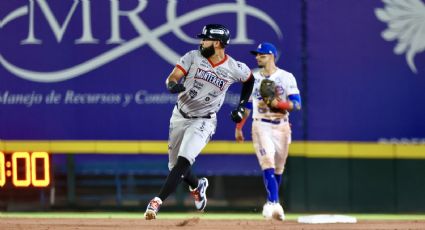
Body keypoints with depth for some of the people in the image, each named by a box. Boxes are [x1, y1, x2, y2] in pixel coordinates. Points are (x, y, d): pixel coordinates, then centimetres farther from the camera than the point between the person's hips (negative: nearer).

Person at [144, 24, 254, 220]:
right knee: (175, 166, 13)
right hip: (180, 116, 3)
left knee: (184, 160, -24)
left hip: (203, 121, -3)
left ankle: (158, 201, -29)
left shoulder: (234, 68, -10)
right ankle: (197, 186, 45)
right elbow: (172, 78, -14)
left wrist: (241, 106, 4)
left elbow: (249, 79, 12)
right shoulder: (193, 57, -9)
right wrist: (173, 85, -38)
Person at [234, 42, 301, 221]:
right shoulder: (253, 77, 8)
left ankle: (272, 204, 25)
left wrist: (277, 104, -23)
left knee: (278, 168, 8)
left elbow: (297, 104, -8)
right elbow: (246, 104, 16)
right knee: (267, 163, -18)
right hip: (261, 125, 0)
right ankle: (274, 203, -28)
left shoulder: (286, 77, -1)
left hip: (281, 127, 0)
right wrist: (238, 127, 13)